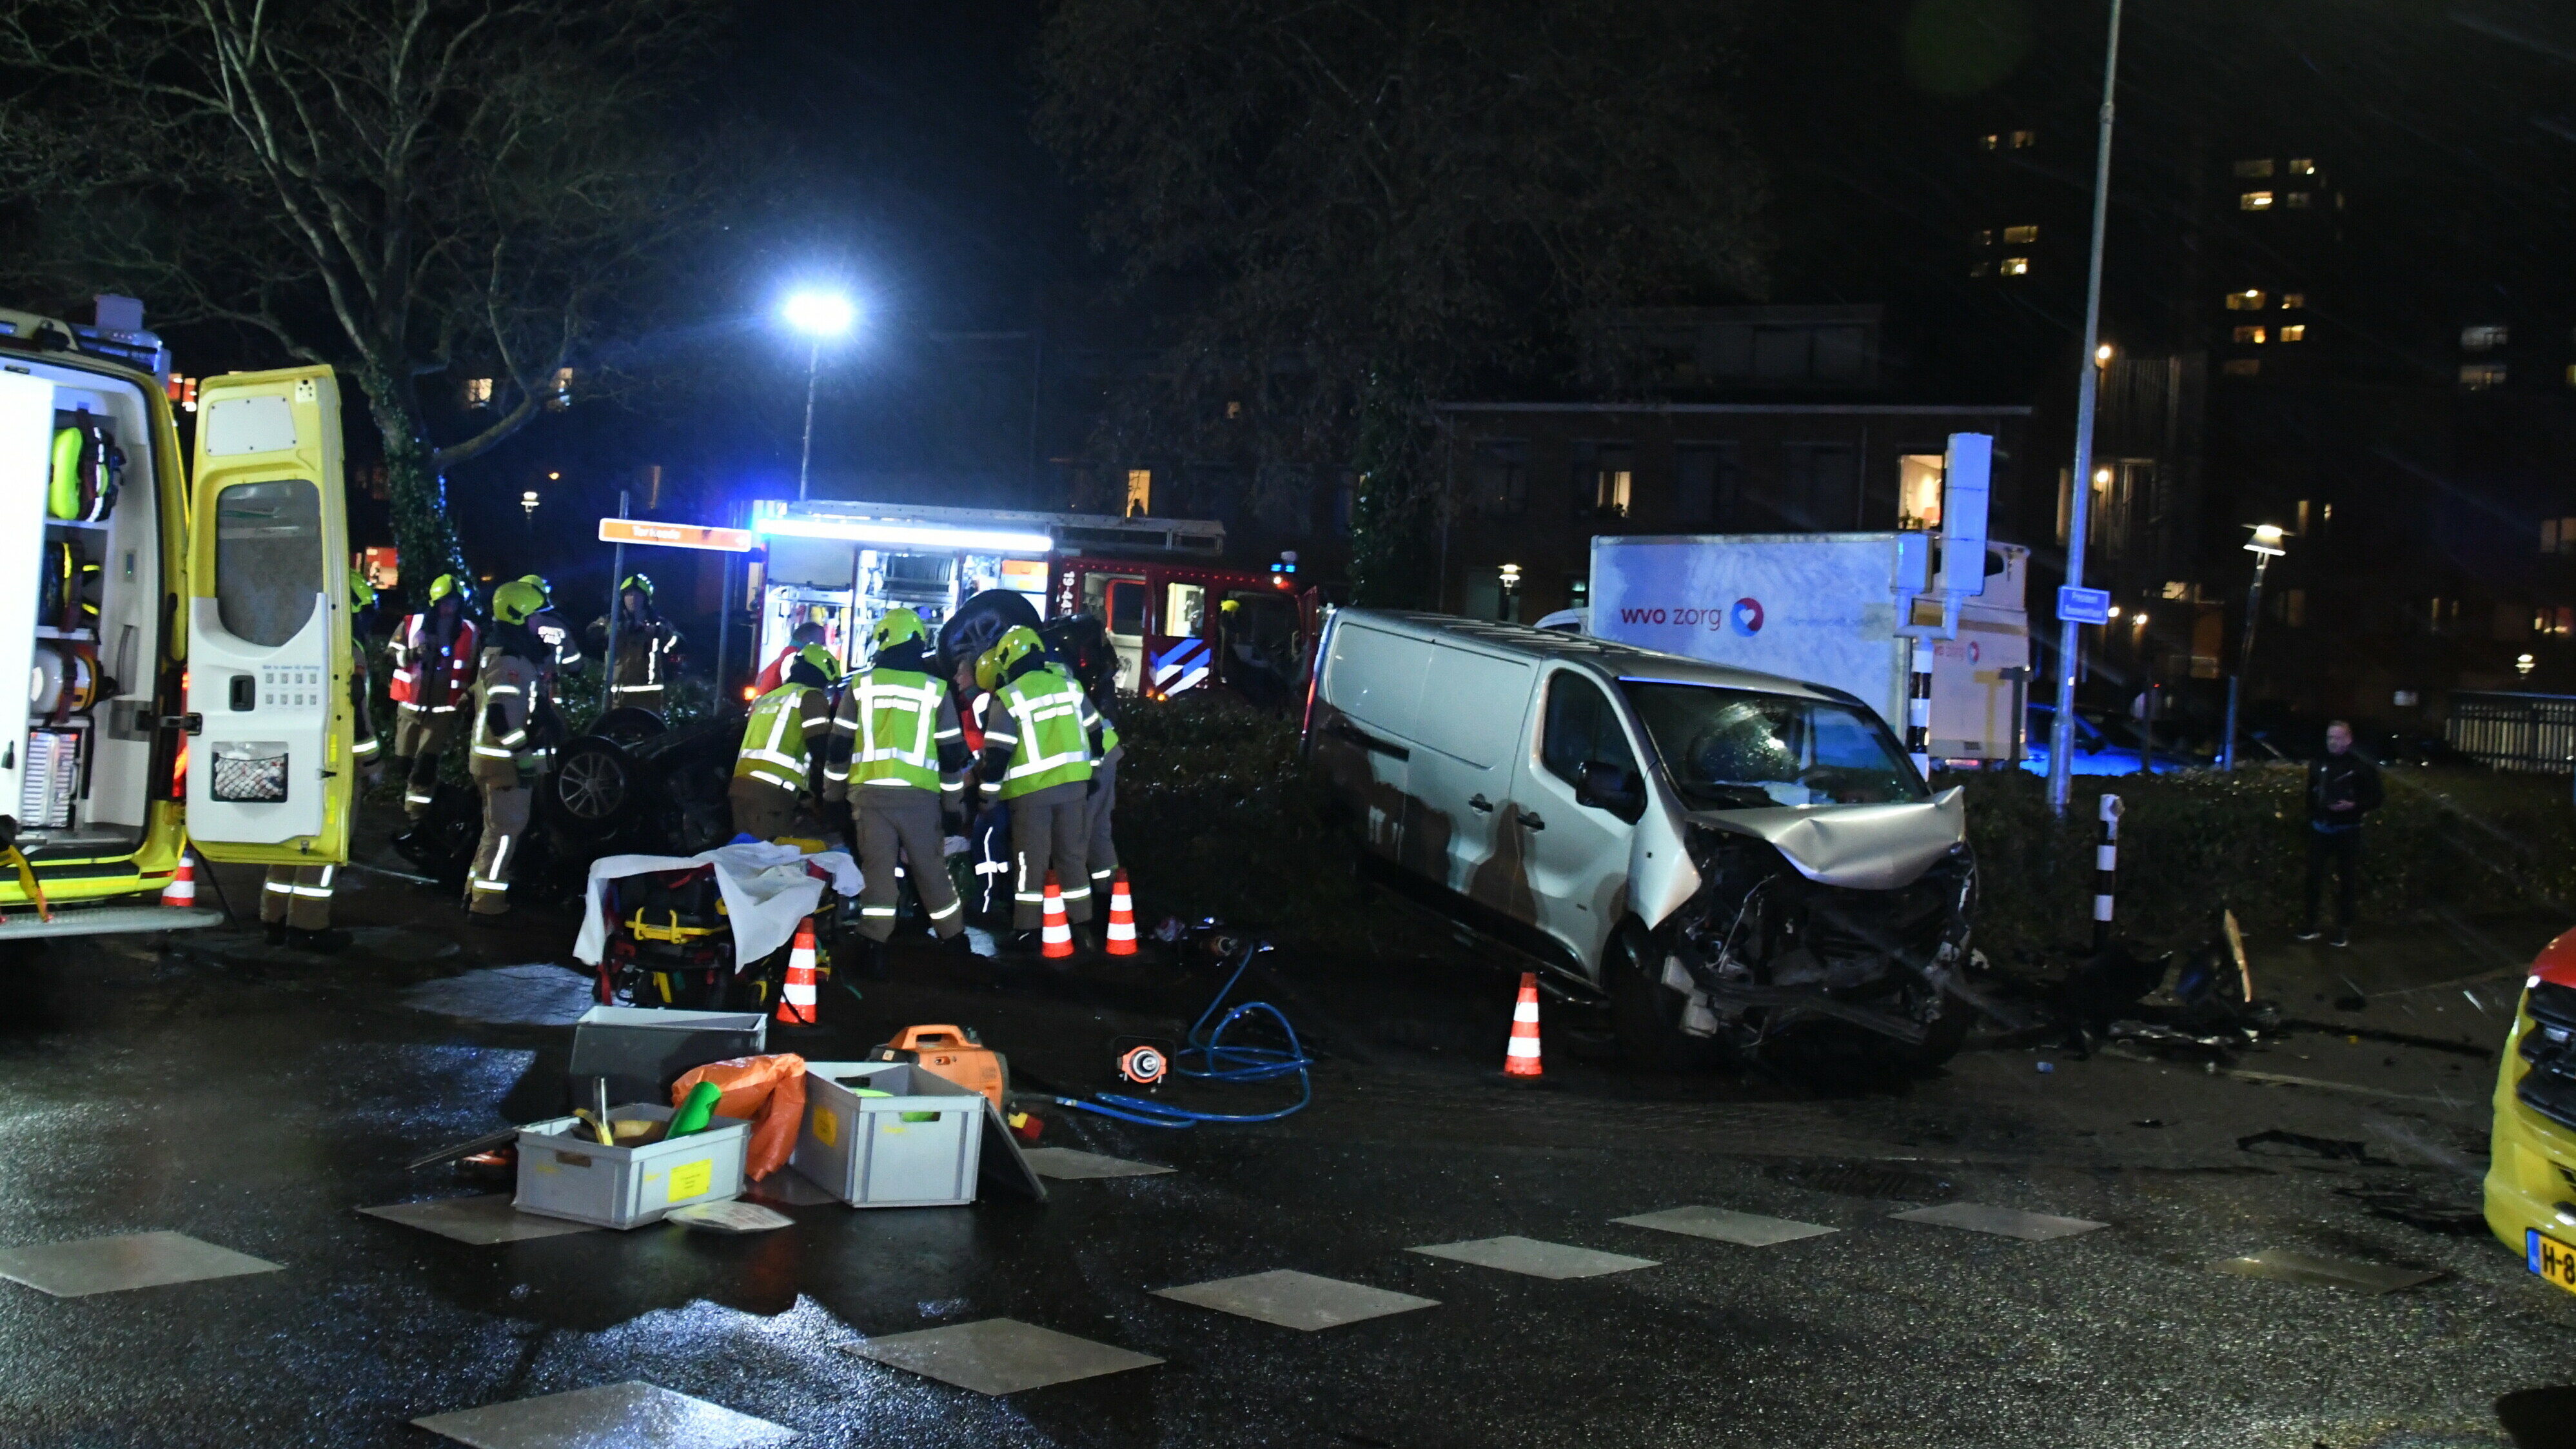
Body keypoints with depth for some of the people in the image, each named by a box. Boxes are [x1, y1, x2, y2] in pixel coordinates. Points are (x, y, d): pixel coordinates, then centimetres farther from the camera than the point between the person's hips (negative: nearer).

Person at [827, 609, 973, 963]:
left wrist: (834, 790, 16)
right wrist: (953, 799, 15)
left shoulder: (861, 685, 4)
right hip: (920, 795, 0)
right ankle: (954, 938, 20)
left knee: (876, 867, 2)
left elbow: (840, 745, 5)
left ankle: (874, 943, -3)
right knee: (932, 869, 10)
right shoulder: (936, 690, 3)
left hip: (870, 791, 0)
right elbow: (952, 753, 5)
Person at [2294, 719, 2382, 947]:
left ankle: (2343, 928, 12)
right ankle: (2310, 923, 12)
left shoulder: (2362, 766, -6)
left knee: (2346, 880, 4)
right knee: (2314, 876, 2)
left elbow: (2375, 799, -3)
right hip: (2320, 829, 3)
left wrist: (2354, 806, -20)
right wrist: (2311, 818, 8)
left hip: (2347, 831, -3)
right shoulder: (2318, 763, 4)